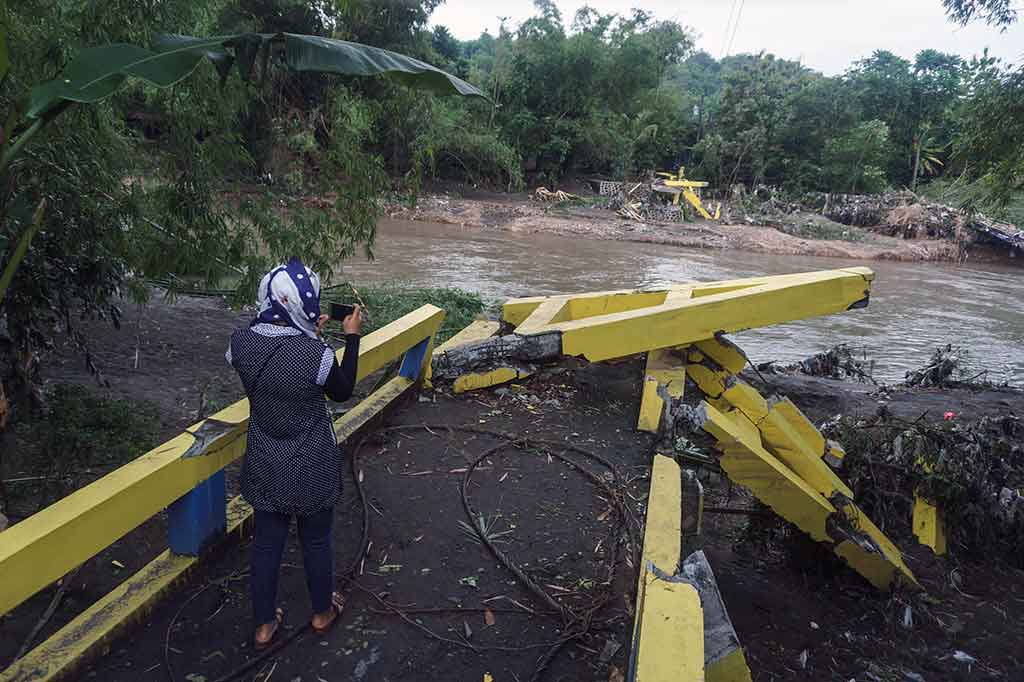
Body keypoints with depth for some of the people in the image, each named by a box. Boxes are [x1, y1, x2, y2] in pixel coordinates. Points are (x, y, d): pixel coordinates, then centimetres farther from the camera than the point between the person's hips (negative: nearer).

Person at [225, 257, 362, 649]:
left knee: (266, 541, 20)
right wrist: (352, 337, -2)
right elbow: (343, 392, -6)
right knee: (316, 540, 19)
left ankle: (264, 625, 37)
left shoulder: (240, 343, -13)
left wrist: (310, 334, 9)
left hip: (265, 466, 4)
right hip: (312, 469, -3)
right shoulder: (317, 354, -27)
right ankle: (322, 611, 42)